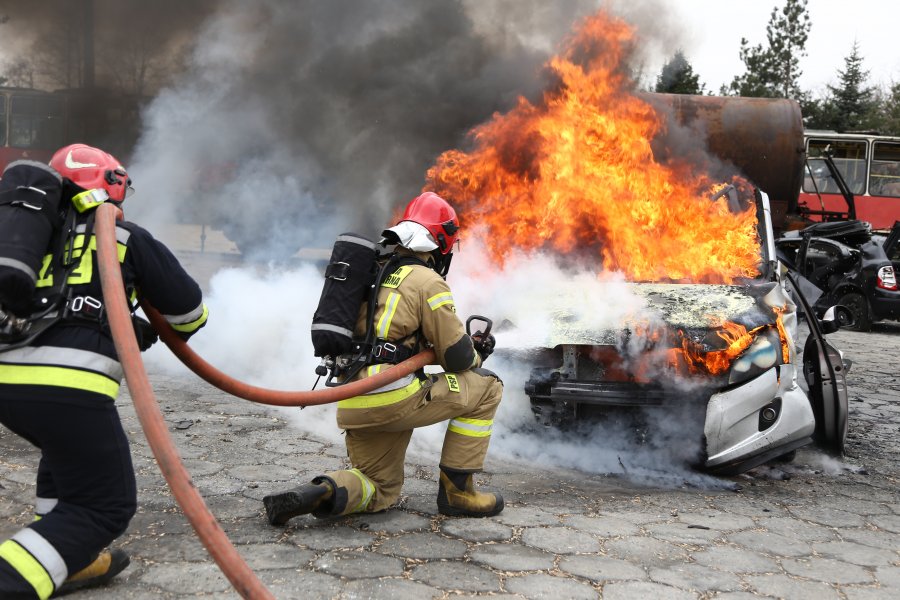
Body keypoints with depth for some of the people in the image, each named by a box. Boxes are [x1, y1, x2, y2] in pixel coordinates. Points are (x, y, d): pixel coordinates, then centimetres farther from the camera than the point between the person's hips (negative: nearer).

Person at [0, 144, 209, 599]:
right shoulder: (127, 237, 10)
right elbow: (189, 308, 17)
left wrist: (129, 333, 36)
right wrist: (173, 332, 40)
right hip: (67, 385, -6)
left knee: (70, 452, 34)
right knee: (105, 505, 6)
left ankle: (73, 559, 30)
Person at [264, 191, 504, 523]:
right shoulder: (427, 281, -5)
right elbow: (456, 357, -5)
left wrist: (467, 344, 25)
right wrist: (477, 356, 19)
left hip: (353, 406, 8)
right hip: (393, 398, -8)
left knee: (381, 491, 26)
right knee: (486, 387, 10)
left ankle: (321, 492, -6)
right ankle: (456, 490, 10)